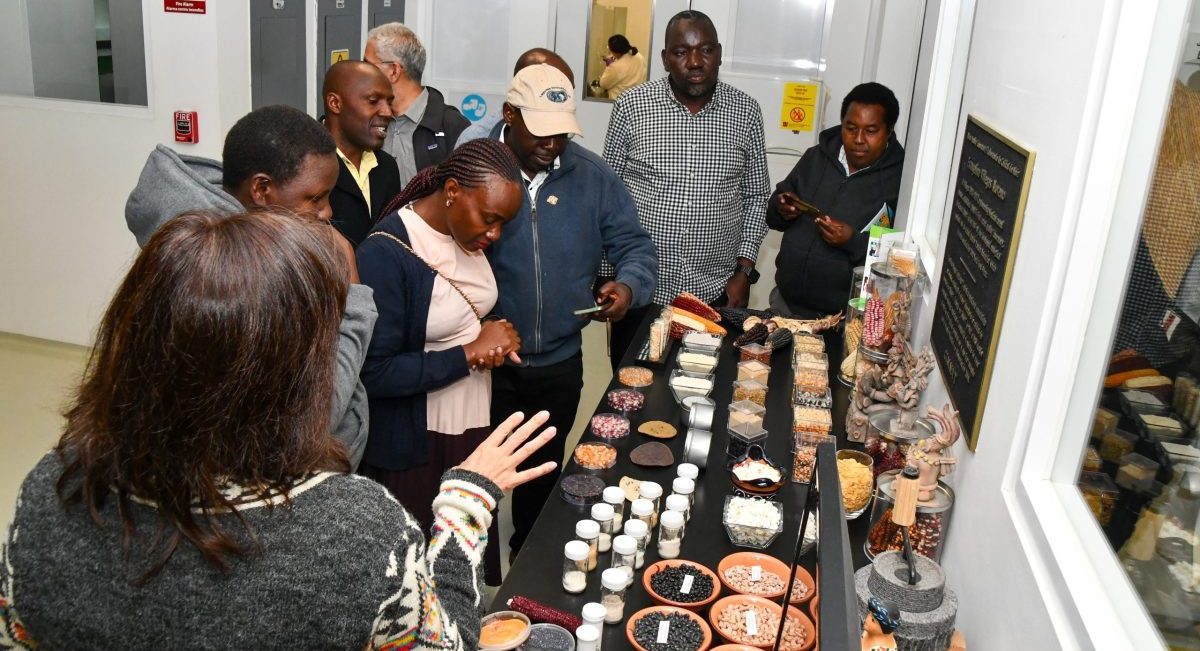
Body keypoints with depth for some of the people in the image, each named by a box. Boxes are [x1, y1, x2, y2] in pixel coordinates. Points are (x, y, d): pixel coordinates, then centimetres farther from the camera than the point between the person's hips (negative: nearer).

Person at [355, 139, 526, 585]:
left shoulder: (466, 232, 1)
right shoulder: (385, 254, -22)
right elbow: (376, 373, -24)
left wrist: (496, 336, -4)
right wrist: (469, 354, -20)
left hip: (474, 429, 7)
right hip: (414, 449, -7)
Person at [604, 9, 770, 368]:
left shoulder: (745, 111, 1)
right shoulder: (631, 106, -4)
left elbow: (756, 196, 8)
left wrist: (745, 271, 1)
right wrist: (605, 274, 2)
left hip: (715, 293, 1)